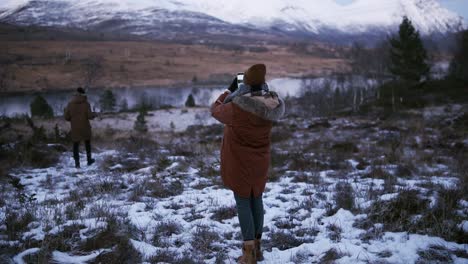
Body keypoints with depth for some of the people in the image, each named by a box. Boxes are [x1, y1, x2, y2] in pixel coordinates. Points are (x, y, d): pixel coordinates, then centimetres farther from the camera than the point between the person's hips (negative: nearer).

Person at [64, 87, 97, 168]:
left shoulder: (70, 104, -3)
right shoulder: (86, 103, -10)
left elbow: (66, 117, -3)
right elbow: (90, 116, -14)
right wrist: (94, 115, 8)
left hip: (75, 128, 1)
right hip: (85, 127, -1)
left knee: (76, 145, 8)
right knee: (87, 143, 18)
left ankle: (77, 163, 3)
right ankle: (89, 160, 28)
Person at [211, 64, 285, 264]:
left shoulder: (235, 108, -25)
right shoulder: (271, 105, -8)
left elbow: (215, 110, -5)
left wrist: (230, 90, 3)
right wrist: (259, 86, 8)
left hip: (238, 162, -5)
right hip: (260, 162, 5)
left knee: (243, 203, 5)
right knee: (257, 200, 16)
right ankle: (256, 248, 29)